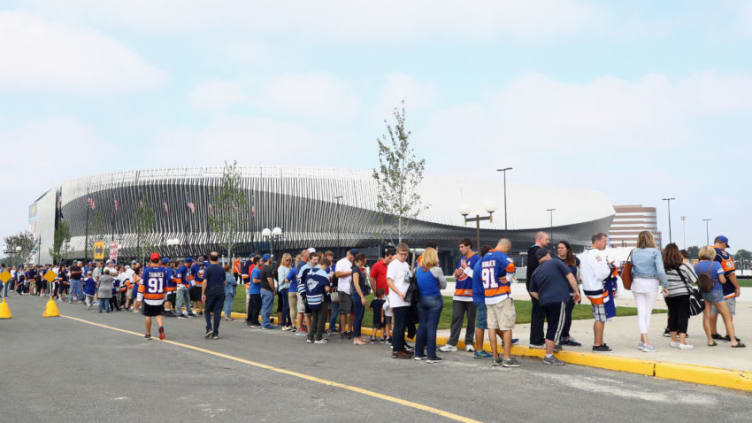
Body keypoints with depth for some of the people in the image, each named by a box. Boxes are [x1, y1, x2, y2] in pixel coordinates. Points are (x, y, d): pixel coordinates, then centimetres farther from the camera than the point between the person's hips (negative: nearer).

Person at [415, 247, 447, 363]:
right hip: (434, 299, -5)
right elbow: (443, 285, 1)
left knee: (422, 325, 12)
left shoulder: (418, 269, 2)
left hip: (421, 300, 5)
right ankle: (431, 356, -2)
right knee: (432, 327, -3)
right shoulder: (436, 270, -11)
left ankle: (419, 353, 18)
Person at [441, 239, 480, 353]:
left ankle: (469, 343, 15)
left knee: (471, 320, 4)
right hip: (458, 295, 6)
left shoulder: (477, 259, -6)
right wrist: (456, 274, 4)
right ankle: (452, 344, 3)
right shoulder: (461, 260, 17)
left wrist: (465, 268, -13)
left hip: (471, 295, -6)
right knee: (456, 319, 3)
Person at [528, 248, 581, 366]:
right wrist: (576, 291, 3)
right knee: (555, 328, -4)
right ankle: (548, 356, -4)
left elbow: (532, 291, 18)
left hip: (545, 302, 6)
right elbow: (570, 276, -4)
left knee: (552, 326, 22)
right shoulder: (555, 262, 3)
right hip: (558, 300, -6)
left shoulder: (536, 272, 17)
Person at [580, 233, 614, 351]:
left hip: (588, 288, 10)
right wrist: (609, 268, -5)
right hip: (598, 290, -10)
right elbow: (601, 274, -24)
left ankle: (599, 342, 23)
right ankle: (597, 344, 1)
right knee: (600, 319, -3)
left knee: (598, 318, 17)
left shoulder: (584, 254, 13)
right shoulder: (598, 255, -17)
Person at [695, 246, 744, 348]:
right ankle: (733, 341, 1)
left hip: (703, 293, 4)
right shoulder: (716, 264, -11)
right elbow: (722, 280, -12)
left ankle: (710, 340, 5)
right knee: (727, 317, 3)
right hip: (715, 292, -4)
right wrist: (725, 279, 10)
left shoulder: (696, 266, 0)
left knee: (706, 316, 8)